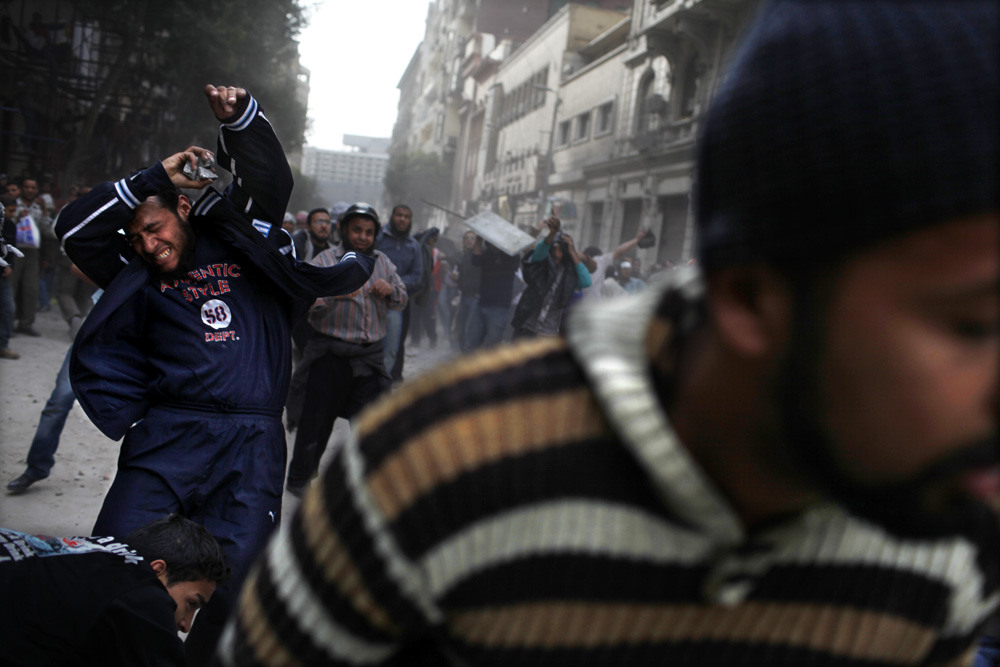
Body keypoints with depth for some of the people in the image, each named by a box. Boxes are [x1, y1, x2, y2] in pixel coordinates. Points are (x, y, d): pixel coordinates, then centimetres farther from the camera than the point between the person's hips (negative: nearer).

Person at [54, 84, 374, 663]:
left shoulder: (238, 240, 18)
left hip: (252, 445, -1)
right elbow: (74, 228, 9)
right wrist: (154, 178, 8)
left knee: (236, 581, -6)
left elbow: (271, 176, 14)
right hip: (168, 436, 1)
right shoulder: (137, 276, 18)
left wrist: (241, 117, -3)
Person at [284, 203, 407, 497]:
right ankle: (299, 478, 20)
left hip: (371, 354, 4)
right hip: (331, 354, -3)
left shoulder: (382, 261, 13)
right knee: (317, 419, 4)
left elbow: (401, 301, 19)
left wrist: (390, 290, -3)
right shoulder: (326, 259, -1)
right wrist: (333, 294, -32)